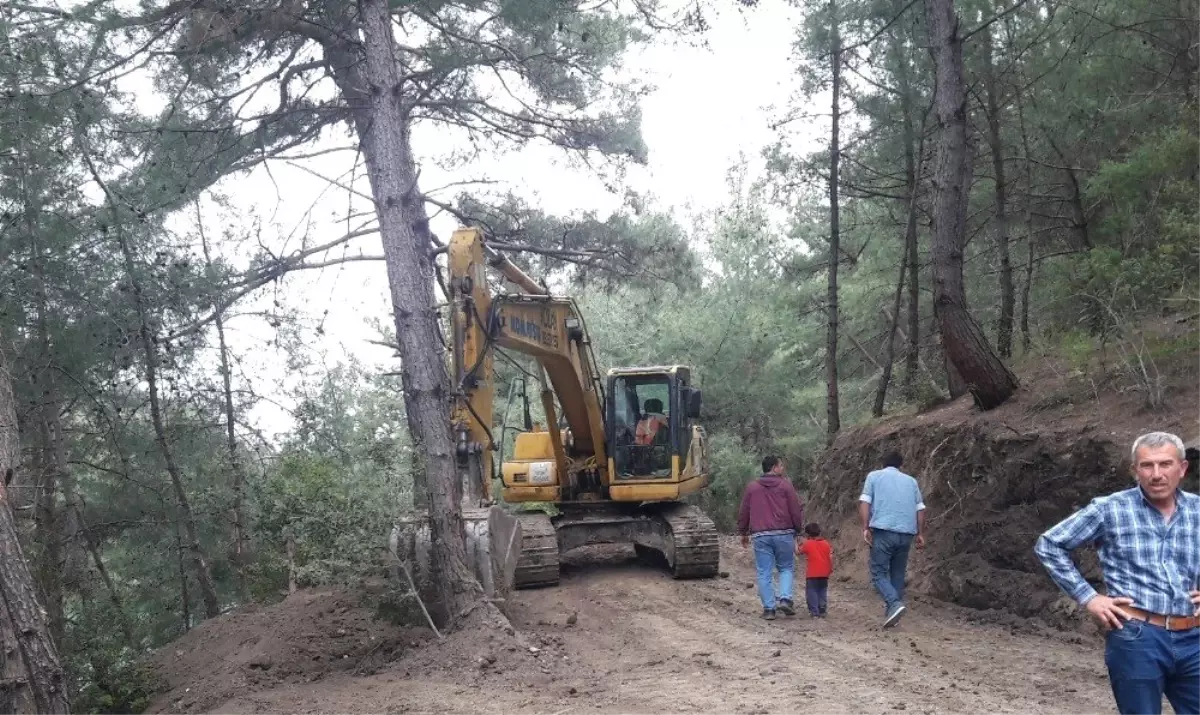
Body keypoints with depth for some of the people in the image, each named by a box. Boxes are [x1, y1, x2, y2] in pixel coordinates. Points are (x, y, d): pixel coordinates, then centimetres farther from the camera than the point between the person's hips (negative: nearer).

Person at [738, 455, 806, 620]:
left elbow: (743, 513, 12)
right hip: (784, 534, -1)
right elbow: (796, 510, -1)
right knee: (786, 568, 13)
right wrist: (798, 529, 11)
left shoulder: (752, 487, 8)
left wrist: (744, 533, 23)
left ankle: (769, 608, 1)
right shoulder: (785, 485, 1)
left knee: (764, 573, 4)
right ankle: (785, 599, -5)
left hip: (761, 535, 1)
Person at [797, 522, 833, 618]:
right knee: (822, 592, 13)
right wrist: (831, 568, 10)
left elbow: (798, 552, 6)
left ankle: (814, 612, -4)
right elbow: (831, 557, 1)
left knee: (811, 592, 1)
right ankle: (822, 611, 13)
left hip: (812, 574, -4)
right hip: (824, 574, 4)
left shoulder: (807, 544, -5)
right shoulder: (826, 544, 5)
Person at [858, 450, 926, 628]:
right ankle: (891, 613, 11)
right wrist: (920, 534, 16)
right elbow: (920, 509, 13)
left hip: (883, 531, -3)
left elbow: (864, 503, -2)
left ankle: (894, 603, -23)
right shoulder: (911, 481, 20)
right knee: (898, 574, 13)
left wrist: (865, 528, -5)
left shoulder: (874, 476, 11)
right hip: (906, 533, 4)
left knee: (879, 573, -1)